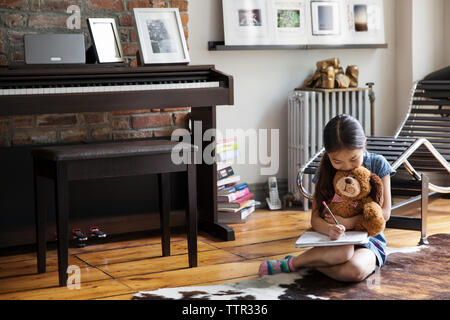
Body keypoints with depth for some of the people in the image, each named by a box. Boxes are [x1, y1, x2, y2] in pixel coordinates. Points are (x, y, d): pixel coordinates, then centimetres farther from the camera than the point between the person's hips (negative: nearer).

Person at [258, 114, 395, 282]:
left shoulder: (378, 164, -4)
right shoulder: (326, 172, 0)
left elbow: (384, 213, -4)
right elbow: (315, 218, -5)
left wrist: (350, 222, -16)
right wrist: (329, 229, -29)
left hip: (369, 239, 0)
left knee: (354, 270, -36)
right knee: (342, 252, -39)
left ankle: (291, 263, -18)